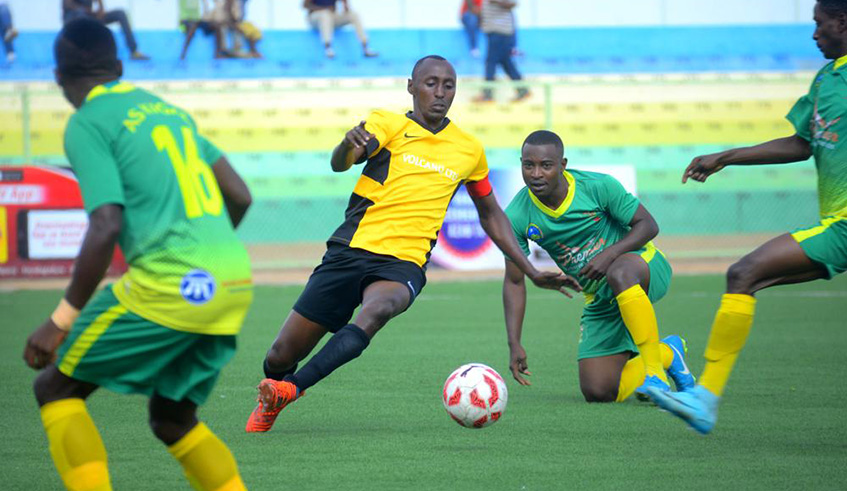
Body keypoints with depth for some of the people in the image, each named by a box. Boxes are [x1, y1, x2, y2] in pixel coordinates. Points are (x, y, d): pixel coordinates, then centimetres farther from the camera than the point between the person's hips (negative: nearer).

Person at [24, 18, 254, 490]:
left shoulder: (87, 124, -1)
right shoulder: (167, 109, 21)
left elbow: (107, 227, -13)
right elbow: (240, 196, 20)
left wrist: (62, 320, -8)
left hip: (168, 284, -7)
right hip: (237, 282, 7)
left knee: (57, 387, 7)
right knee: (173, 417, 22)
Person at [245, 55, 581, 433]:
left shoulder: (470, 150, 12)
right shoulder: (389, 125, 1)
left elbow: (491, 215, 26)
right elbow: (339, 164, -18)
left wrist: (532, 273, 22)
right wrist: (348, 146, -43)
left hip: (403, 264, 1)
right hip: (350, 250, -1)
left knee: (377, 310, -37)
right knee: (281, 357, -2)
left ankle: (289, 389, -41)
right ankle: (270, 399, 34)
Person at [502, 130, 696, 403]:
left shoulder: (597, 186, -20)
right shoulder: (517, 217, -13)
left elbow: (648, 225, -11)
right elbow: (514, 282, -5)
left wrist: (610, 254, -28)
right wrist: (515, 344, -13)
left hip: (644, 266, -4)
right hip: (600, 300, 4)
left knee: (619, 274, -42)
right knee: (597, 392, -7)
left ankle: (655, 371, -29)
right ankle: (667, 354, 20)